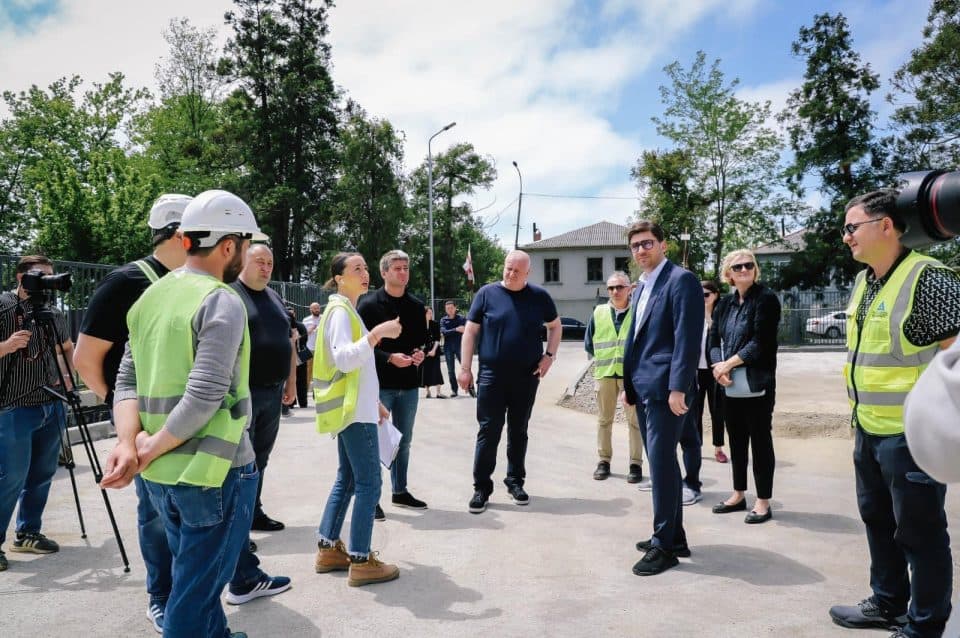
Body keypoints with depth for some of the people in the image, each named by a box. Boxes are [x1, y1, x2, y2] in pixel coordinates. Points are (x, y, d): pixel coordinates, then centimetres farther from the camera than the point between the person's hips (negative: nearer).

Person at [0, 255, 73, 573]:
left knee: (42, 474, 11)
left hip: (52, 405, 6)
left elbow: (68, 349, 24)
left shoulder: (54, 312, 11)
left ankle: (28, 534, 25)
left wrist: (68, 376, 8)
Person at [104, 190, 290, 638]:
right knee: (195, 593, 6)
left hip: (160, 476, 8)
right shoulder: (222, 301, -16)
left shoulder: (151, 296, 9)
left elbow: (127, 380, 5)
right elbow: (205, 396, -24)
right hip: (211, 469, -7)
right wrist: (149, 450, -13)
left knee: (195, 577, 22)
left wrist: (129, 442, -8)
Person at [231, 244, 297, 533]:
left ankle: (253, 513, 27)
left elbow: (288, 342, 21)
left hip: (273, 393, 7)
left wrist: (291, 382, 18)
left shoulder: (275, 298, 16)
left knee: (260, 458, 15)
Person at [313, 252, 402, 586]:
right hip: (354, 411, -10)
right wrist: (378, 333, -33)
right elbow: (343, 359, -27)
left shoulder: (347, 310, 18)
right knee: (369, 483, -7)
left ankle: (328, 549, 23)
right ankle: (361, 561, 0)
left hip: (353, 408, 10)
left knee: (347, 479, 14)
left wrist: (374, 401, 23)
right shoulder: (339, 311, -13)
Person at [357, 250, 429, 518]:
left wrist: (420, 352, -4)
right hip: (380, 383, -5)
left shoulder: (416, 306, 8)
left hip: (409, 384, 6)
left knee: (404, 441, 16)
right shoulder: (369, 304, -8)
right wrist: (389, 358, -20)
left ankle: (400, 491, 30)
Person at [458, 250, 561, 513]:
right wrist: (465, 368, -4)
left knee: (519, 431, 12)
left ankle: (515, 481, 25)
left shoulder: (539, 296, 4)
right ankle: (481, 487, 7)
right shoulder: (487, 293, 0)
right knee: (489, 432, -1)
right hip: (491, 375, -2)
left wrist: (549, 355, 3)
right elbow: (470, 331, 1)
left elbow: (555, 326, 17)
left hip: (527, 376, 2)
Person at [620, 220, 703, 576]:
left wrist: (678, 387, -22)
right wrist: (627, 384, 18)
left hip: (665, 388, -9)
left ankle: (665, 545, 4)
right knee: (661, 463, 14)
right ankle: (673, 536, 24)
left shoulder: (681, 279, -8)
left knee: (661, 463, -6)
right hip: (643, 388, 9)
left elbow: (688, 336, -17)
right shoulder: (640, 288, 18)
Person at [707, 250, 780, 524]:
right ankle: (738, 495, 25)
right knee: (737, 440, 13)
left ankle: (763, 502, 9)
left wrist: (728, 364, -12)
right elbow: (713, 339, 7)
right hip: (729, 384, 6)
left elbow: (761, 342, -14)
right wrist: (719, 366, -11)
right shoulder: (725, 303, 12)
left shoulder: (766, 299, -6)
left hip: (757, 383, -6)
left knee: (760, 440, 1)